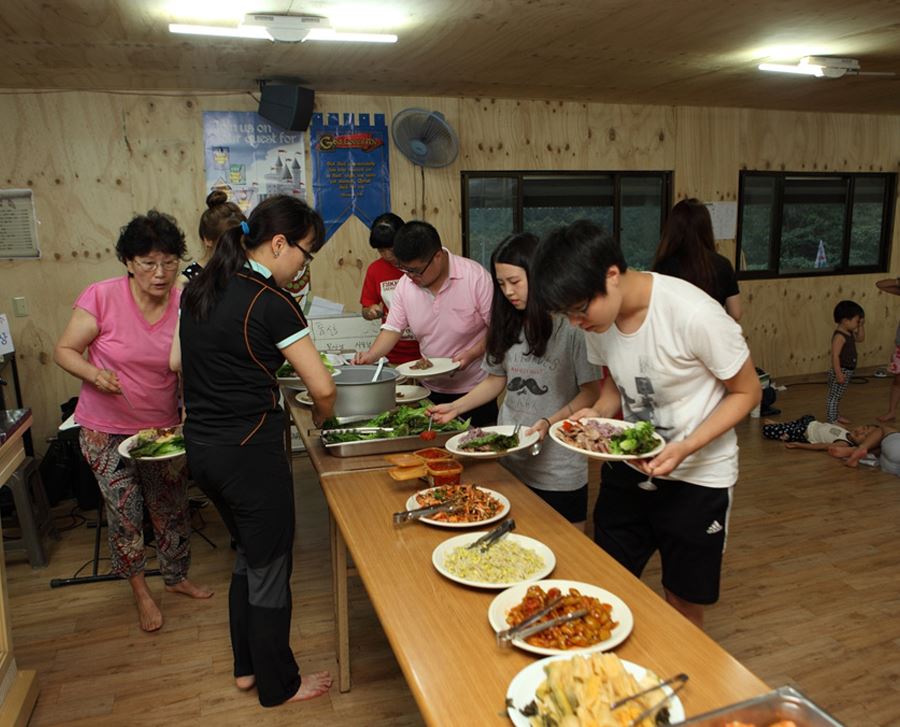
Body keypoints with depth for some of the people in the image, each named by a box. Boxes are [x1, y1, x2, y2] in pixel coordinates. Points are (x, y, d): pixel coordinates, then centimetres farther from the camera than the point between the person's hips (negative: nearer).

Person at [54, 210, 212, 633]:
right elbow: (64, 350, -9)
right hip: (106, 431, -2)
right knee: (125, 514, 8)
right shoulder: (101, 297, -17)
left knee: (172, 510, 15)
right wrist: (95, 374, -28)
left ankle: (177, 579, 39)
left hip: (163, 428, 3)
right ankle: (140, 593, 31)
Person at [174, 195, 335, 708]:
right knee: (270, 569, 10)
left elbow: (177, 362, 17)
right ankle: (278, 686, 29)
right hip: (249, 451, -8)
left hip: (201, 447, 8)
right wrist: (321, 419, 3)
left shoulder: (201, 288, 7)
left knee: (249, 555, 25)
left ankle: (248, 666, 41)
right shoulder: (271, 302, -18)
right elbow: (322, 387, -17)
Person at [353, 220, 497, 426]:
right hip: (432, 389, 4)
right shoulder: (405, 284, -2)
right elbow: (393, 328, 2)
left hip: (475, 388, -4)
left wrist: (471, 354, -25)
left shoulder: (475, 276, -16)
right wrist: (371, 355, -14)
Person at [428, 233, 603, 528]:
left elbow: (591, 392, -10)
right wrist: (455, 407, 1)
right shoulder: (508, 326, 8)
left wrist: (549, 422, -21)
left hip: (559, 468, -5)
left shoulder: (571, 325, -13)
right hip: (511, 462, 5)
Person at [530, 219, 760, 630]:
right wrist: (599, 412, -14)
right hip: (628, 465, 5)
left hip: (697, 474, -5)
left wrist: (685, 448, -28)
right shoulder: (597, 317, -9)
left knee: (683, 604, 11)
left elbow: (746, 392, -14)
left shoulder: (694, 315, -27)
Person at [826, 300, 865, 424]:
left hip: (847, 371, 10)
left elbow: (860, 339, 26)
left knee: (837, 396, 19)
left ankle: (835, 416, 30)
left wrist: (861, 326, 10)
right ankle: (831, 420, 2)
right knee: (834, 396, -3)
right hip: (841, 371, -10)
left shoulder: (849, 333, 8)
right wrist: (839, 373, -27)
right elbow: (835, 356, -25)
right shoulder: (839, 336, -22)